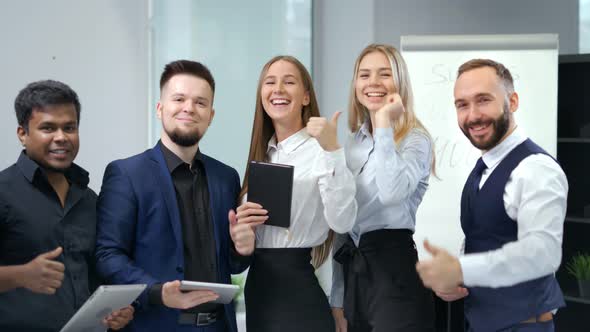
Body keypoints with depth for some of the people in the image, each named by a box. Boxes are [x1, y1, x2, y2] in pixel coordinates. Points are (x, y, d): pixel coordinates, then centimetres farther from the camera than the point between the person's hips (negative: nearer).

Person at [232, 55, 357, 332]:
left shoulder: (319, 149, -11)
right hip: (257, 288, 7)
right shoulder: (261, 154, 11)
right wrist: (242, 223, -3)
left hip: (297, 288, -7)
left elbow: (342, 222, -25)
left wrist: (332, 150, -29)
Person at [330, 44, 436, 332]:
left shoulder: (415, 139, -7)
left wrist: (384, 123, -20)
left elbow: (392, 193, -29)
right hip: (353, 272, 6)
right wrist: (337, 299, 13)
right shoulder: (353, 143, 12)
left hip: (394, 268, -6)